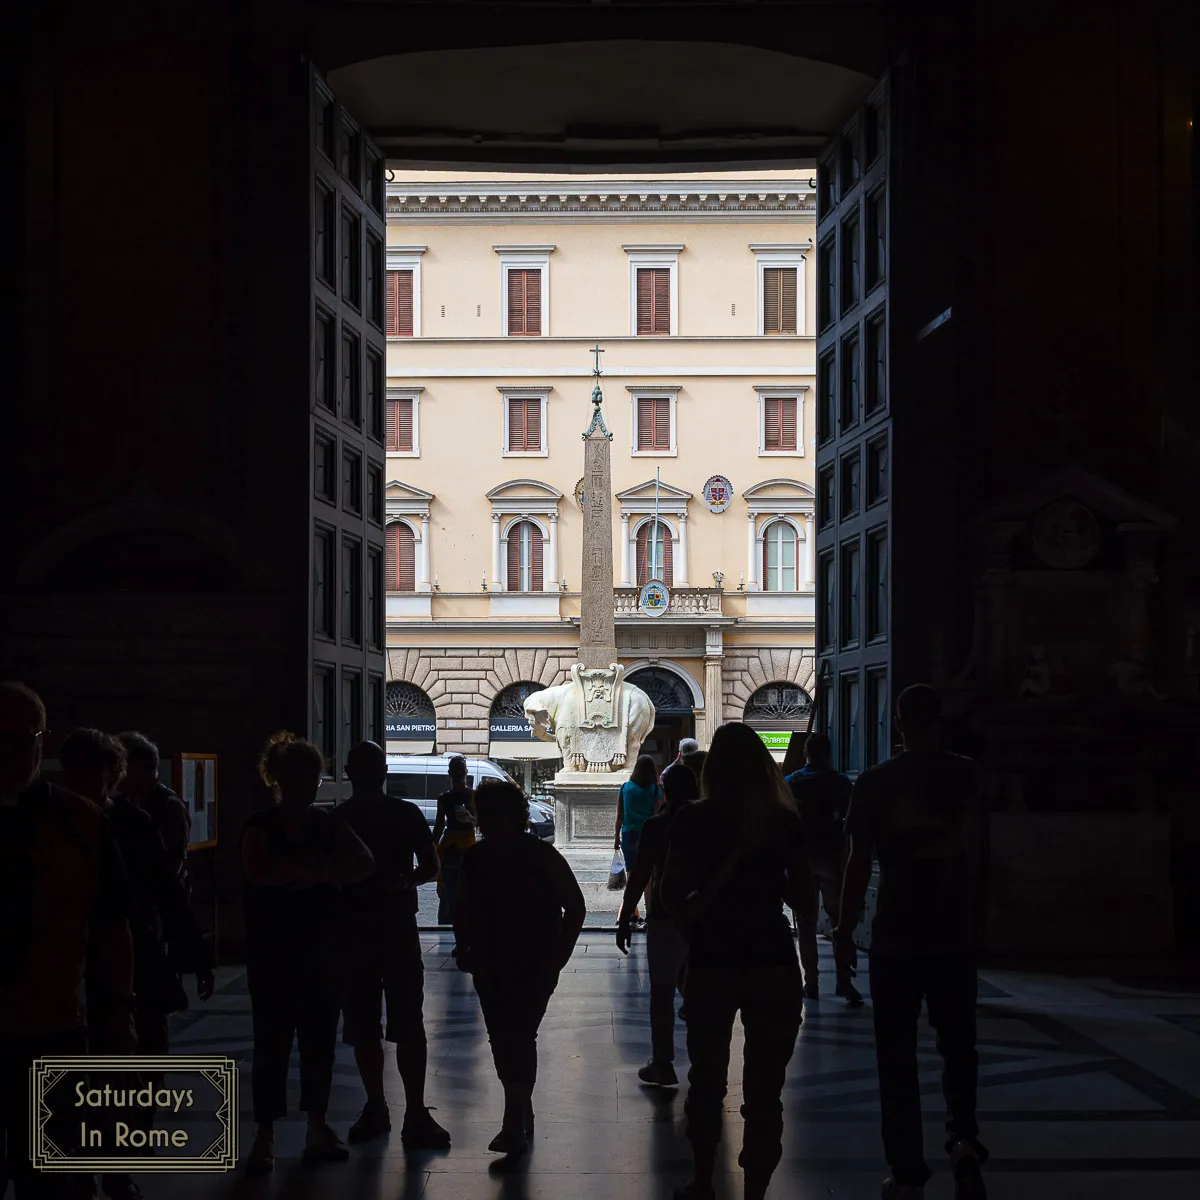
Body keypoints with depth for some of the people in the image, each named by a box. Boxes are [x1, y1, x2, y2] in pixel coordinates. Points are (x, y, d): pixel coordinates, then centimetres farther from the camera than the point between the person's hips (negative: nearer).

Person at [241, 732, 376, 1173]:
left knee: (320, 1039, 6)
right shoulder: (261, 826, -2)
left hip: (322, 951, 4)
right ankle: (265, 1134, 1)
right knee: (271, 1042, -3)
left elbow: (364, 865, -4)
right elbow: (259, 871, -21)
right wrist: (321, 867, -13)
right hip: (272, 952, -4)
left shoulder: (329, 824, 10)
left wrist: (313, 872, -15)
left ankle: (317, 1126, 15)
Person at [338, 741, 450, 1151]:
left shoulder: (406, 815, 2)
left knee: (408, 1025, -7)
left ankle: (415, 1113, -5)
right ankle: (375, 1107, 19)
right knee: (362, 1026, 7)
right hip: (352, 932, 2)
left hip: (399, 928, -2)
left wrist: (406, 880, -16)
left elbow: (431, 866, 4)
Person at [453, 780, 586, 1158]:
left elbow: (575, 907, -2)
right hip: (491, 966, 5)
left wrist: (557, 956, -9)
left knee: (518, 1037, -15)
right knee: (502, 1038, 8)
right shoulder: (475, 859, 2)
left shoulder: (542, 857, -10)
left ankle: (514, 1125, -15)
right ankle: (521, 1112, 26)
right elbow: (465, 909, 17)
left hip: (535, 966, -5)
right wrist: (465, 946, 1)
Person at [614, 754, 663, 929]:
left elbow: (619, 817, 5)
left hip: (628, 835, 2)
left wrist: (617, 838, 13)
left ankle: (633, 915, 13)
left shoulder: (625, 788, 2)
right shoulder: (655, 790, -5)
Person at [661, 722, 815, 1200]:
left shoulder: (693, 821, -5)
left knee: (707, 1080, 17)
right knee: (764, 1089, 5)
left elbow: (675, 905, -8)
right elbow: (806, 905, 1)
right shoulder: (785, 822, -2)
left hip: (711, 964, 0)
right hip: (774, 964, 0)